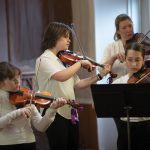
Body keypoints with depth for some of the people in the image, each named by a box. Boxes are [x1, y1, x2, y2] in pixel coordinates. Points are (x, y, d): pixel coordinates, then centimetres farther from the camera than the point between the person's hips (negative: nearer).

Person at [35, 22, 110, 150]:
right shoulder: (44, 60, -10)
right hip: (55, 114, -8)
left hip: (70, 113, 8)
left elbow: (77, 85, 13)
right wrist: (80, 63, -17)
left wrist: (100, 75, 7)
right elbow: (62, 76, -28)